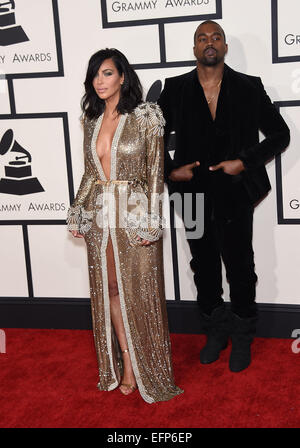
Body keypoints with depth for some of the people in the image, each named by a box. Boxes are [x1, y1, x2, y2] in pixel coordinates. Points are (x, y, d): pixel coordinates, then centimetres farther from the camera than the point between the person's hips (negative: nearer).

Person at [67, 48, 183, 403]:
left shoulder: (145, 117, -6)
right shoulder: (92, 121, 10)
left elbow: (155, 173, -8)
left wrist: (151, 222, -13)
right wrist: (77, 215, 14)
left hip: (133, 216, -5)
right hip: (99, 217, 5)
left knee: (138, 291, 2)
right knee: (108, 289, 9)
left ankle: (143, 366, 17)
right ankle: (124, 360, 22)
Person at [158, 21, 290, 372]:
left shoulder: (249, 89, -1)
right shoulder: (175, 90, 2)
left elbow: (279, 134, 2)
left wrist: (245, 163, -9)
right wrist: (170, 171, -2)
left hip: (234, 196, -2)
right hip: (194, 196, 2)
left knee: (240, 270, 7)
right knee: (204, 268, 14)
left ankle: (242, 339, 27)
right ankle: (215, 333, 34)